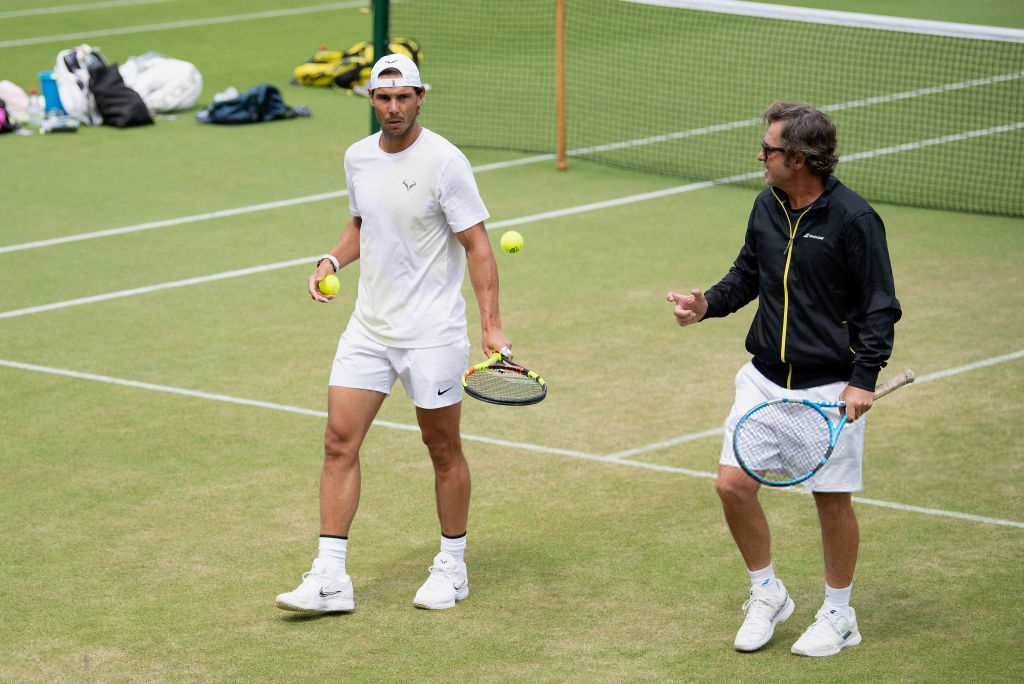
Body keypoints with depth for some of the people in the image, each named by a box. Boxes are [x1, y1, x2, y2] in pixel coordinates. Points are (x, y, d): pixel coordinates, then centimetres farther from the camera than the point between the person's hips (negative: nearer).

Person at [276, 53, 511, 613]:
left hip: (432, 332, -5)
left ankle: (452, 567, 24)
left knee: (443, 449, 7)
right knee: (339, 441, -3)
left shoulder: (443, 161, -13)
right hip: (368, 328, 5)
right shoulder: (358, 157, 5)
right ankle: (330, 578, -1)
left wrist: (492, 325, -18)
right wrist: (333, 260, 3)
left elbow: (476, 245, -11)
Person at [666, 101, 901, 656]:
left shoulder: (853, 219, -14)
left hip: (830, 387, -6)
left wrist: (863, 379, -18)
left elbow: (880, 307, -10)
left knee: (832, 500, 3)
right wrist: (709, 304, 0)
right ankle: (767, 595, 21)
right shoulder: (766, 207, 4)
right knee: (732, 484, 0)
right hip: (765, 378, 6)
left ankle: (838, 615, 22)